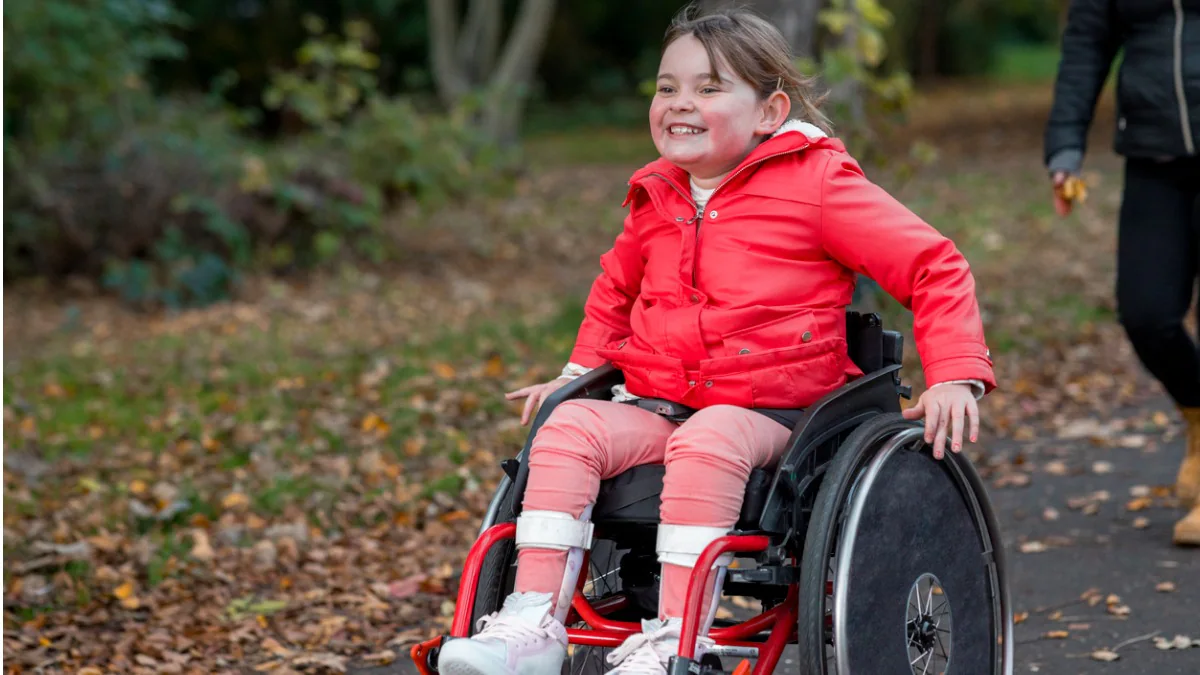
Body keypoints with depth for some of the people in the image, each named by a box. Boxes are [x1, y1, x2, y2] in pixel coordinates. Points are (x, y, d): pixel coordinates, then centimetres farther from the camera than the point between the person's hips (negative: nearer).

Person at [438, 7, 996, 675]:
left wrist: (957, 374, -14)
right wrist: (580, 370, 23)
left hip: (769, 411, -5)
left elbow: (933, 266, -4)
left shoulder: (817, 182, -2)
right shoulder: (656, 200, 15)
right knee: (569, 427, -22)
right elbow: (614, 290, 35)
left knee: (705, 444, -37)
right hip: (655, 406, 5)